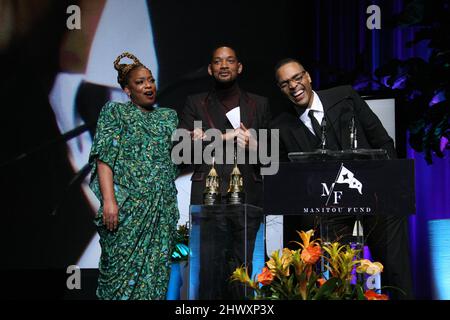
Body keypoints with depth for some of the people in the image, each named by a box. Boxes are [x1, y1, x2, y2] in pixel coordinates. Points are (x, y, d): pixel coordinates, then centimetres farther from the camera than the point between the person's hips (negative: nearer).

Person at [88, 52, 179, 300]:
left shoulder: (169, 116, 20)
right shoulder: (115, 112, 7)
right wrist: (109, 200, -16)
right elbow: (105, 157, -4)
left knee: (156, 271, 1)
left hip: (162, 209, 4)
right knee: (123, 267, -6)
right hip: (127, 205, -4)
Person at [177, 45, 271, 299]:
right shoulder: (195, 104, 14)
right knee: (209, 267, -9)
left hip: (248, 195, 1)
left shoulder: (259, 104, 17)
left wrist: (254, 146, -8)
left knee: (242, 268, -1)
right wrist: (224, 137, -6)